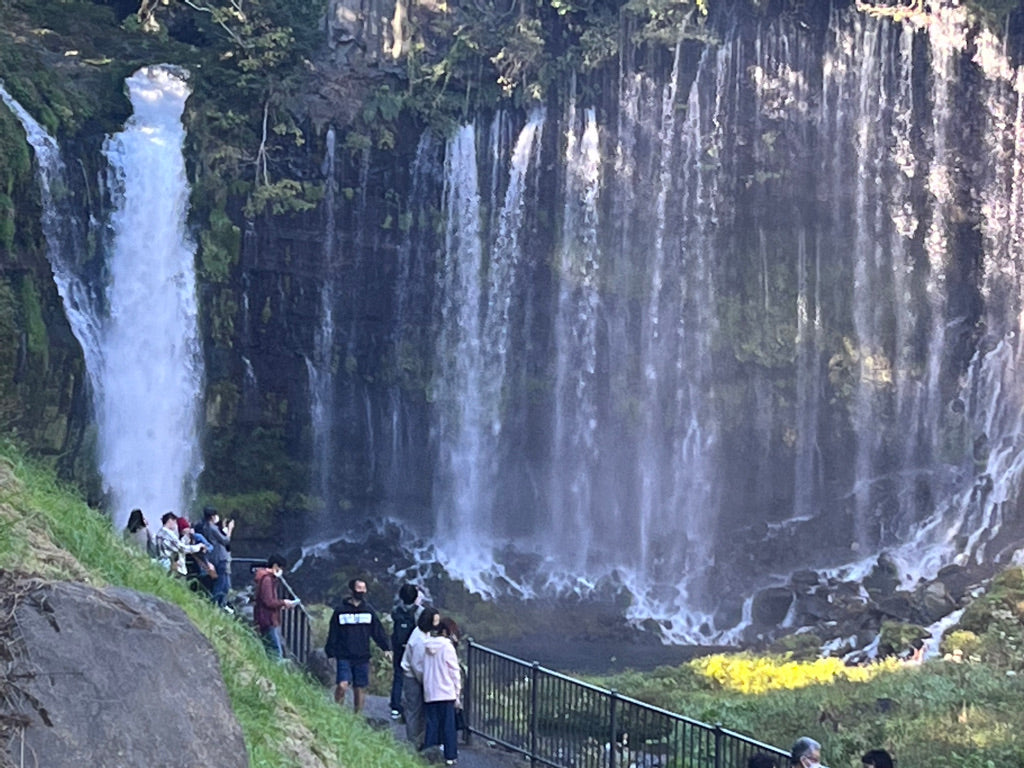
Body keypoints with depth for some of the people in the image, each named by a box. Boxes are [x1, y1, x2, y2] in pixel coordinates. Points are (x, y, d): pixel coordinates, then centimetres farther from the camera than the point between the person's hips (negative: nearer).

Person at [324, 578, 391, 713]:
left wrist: (386, 648, 0)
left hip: (362, 657, 3)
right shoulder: (340, 611, 0)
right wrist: (330, 653, 1)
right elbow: (333, 634, 4)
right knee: (342, 685, -15)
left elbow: (378, 631, 9)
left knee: (360, 689, 6)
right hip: (344, 657, -2)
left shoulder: (369, 610, 6)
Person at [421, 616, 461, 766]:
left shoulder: (427, 646, 6)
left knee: (431, 725, 9)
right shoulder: (447, 647, -10)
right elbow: (454, 672, -8)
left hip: (429, 693, 4)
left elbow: (425, 670, 8)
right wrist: (457, 694, -1)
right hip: (446, 693, -4)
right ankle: (450, 756, 6)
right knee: (448, 725, 4)